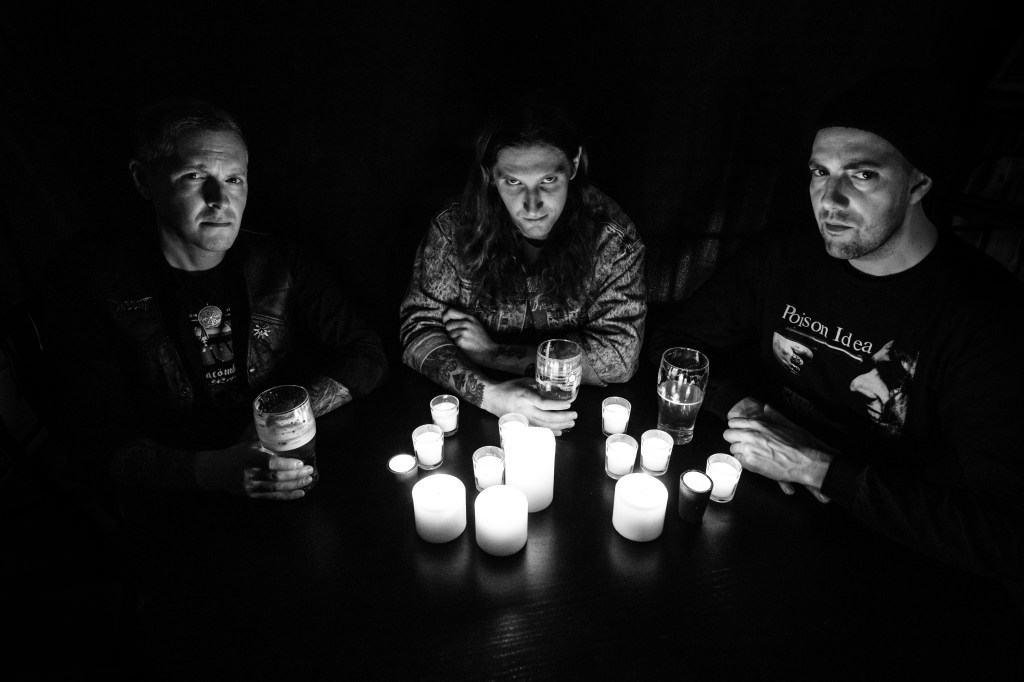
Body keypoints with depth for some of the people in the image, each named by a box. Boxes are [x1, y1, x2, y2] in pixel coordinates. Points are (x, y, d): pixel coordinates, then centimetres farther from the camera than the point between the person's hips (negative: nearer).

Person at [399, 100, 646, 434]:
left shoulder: (611, 237, -13)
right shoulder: (453, 228, -10)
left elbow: (618, 354, -17)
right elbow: (420, 329, -9)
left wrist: (492, 354, -18)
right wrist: (487, 393, -28)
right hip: (476, 412, -1)